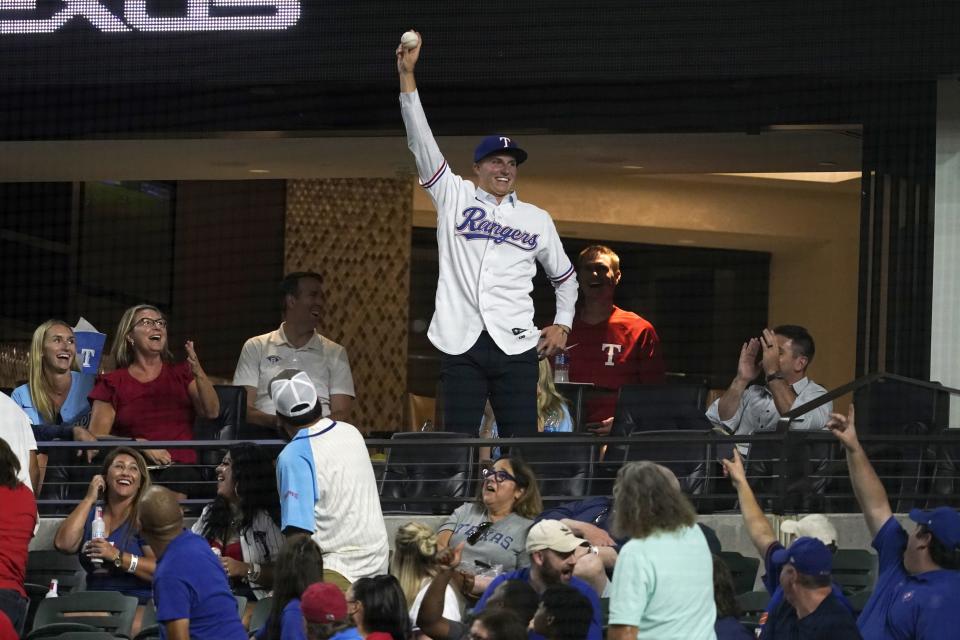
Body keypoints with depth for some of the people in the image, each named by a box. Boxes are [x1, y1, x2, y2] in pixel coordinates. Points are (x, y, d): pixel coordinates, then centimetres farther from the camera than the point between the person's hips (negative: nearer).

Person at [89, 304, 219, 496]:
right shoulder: (112, 383, 14)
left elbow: (212, 412, 4)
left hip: (180, 468, 1)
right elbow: (96, 437, 5)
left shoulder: (181, 374, 20)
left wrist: (198, 373, -13)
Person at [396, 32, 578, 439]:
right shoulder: (454, 198, 11)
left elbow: (565, 278, 26)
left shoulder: (537, 219, 16)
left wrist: (562, 324, 9)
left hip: (516, 345, 1)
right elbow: (421, 143, 3)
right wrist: (407, 76, -5)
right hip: (461, 344, -1)